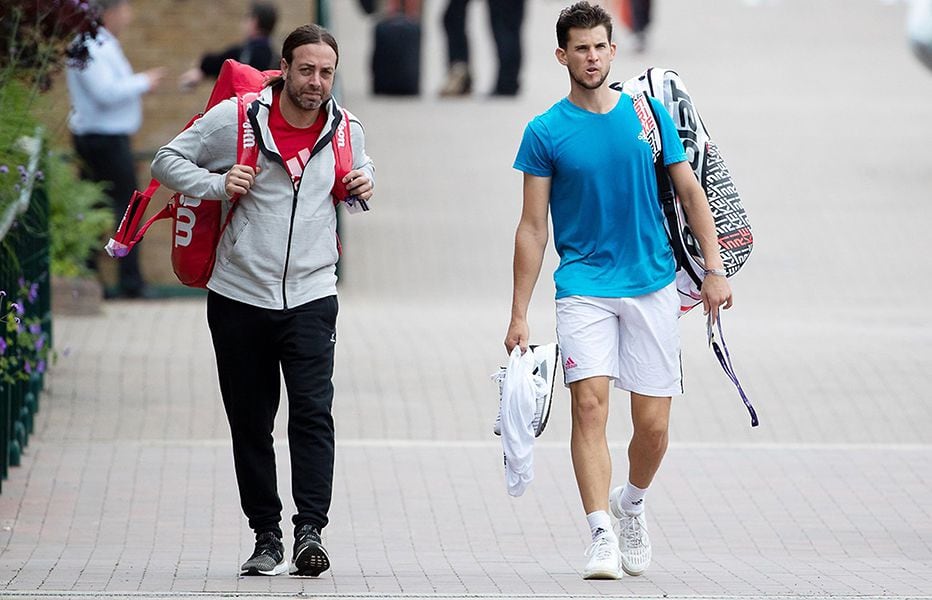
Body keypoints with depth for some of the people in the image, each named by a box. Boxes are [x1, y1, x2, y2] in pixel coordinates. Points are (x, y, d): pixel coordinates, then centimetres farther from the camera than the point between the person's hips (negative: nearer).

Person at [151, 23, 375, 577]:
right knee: (250, 423, 5)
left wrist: (364, 183, 4)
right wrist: (218, 183, -15)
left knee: (313, 412, -15)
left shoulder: (345, 130, 5)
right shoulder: (236, 118, -5)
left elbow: (360, 165, 27)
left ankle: (311, 531, -18)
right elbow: (168, 161, 2)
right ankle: (266, 537, 14)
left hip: (311, 297, 0)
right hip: (240, 297, 0)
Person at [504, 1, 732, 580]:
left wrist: (715, 268, 4)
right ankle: (603, 536, -20)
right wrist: (519, 314, 0)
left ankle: (632, 503, 30)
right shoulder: (545, 132, 0)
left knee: (653, 423, 0)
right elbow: (533, 228, 3)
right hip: (584, 287, -2)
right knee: (590, 403, -18)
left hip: (653, 285, 2)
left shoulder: (651, 115, 5)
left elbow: (690, 191, 12)